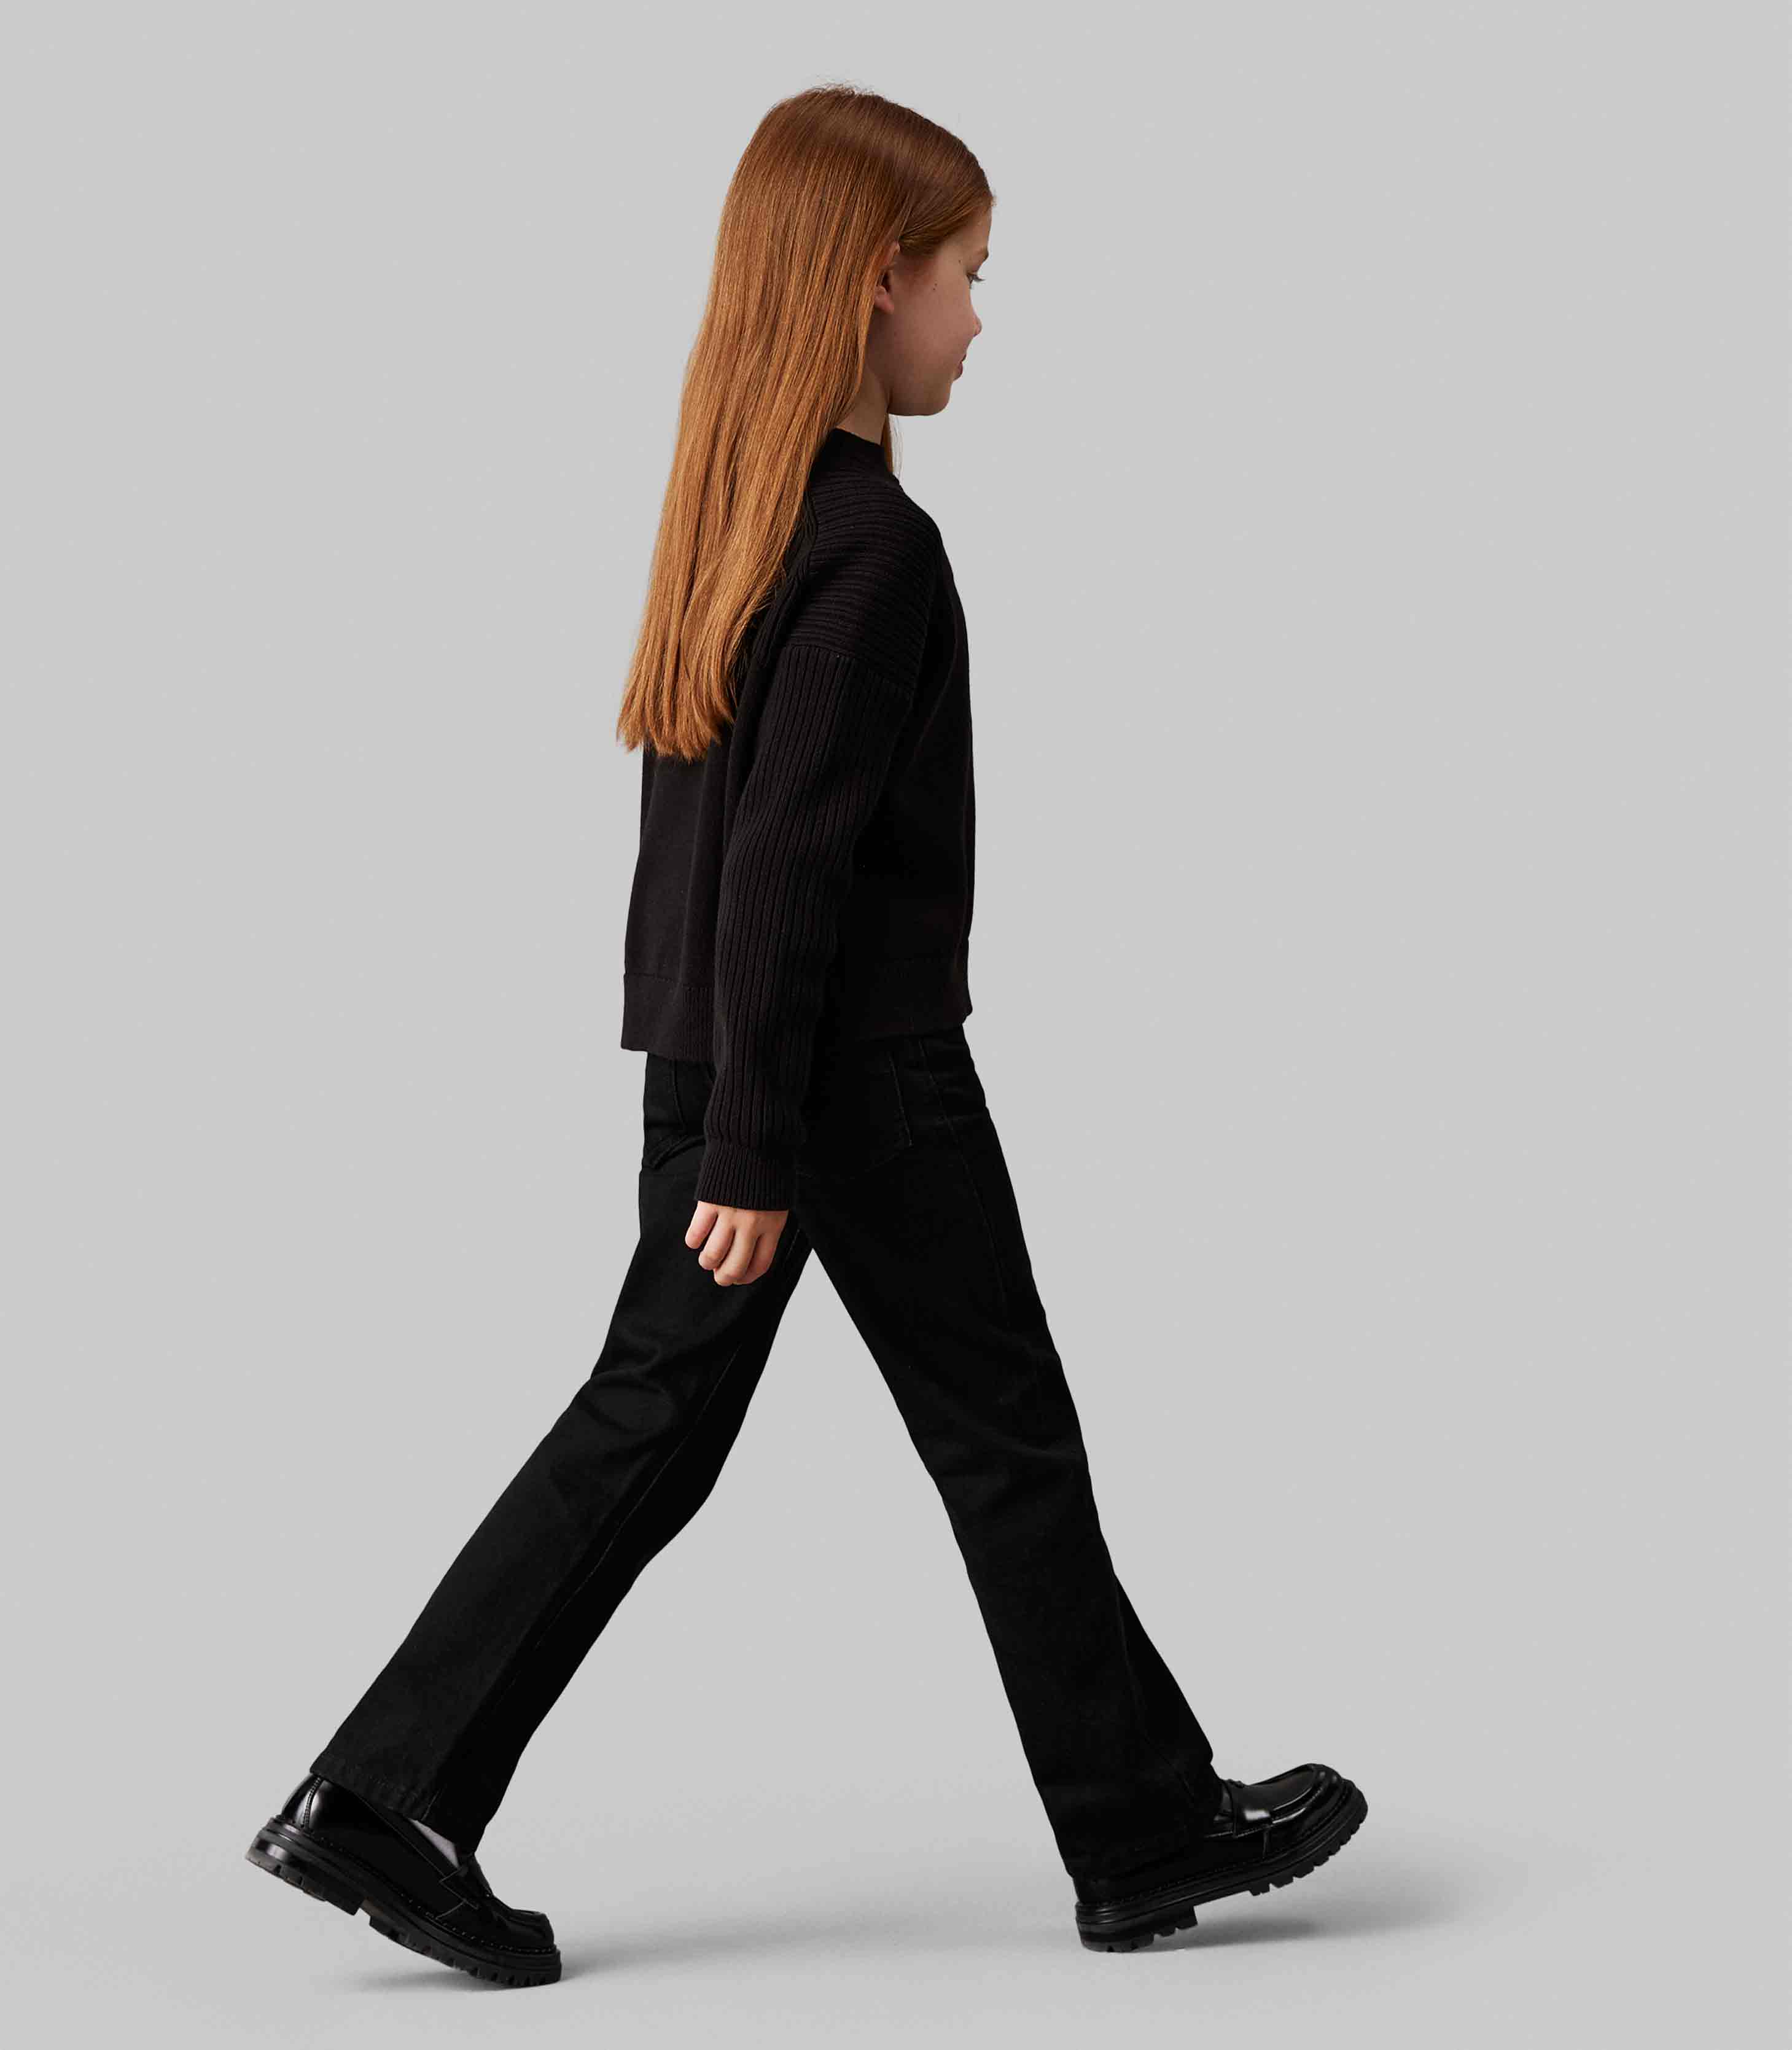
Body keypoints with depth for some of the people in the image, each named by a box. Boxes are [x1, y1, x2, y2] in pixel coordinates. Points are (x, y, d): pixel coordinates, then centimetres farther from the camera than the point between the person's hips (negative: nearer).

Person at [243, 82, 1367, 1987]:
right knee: (1007, 1440, 5)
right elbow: (791, 853, -22)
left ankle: (383, 1798, 9)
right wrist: (755, 1149, -20)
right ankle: (1149, 1832, 20)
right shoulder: (877, 541, -18)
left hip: (711, 1048, 8)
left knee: (650, 1422, 11)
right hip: (863, 1070, -8)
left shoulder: (732, 504, 9)